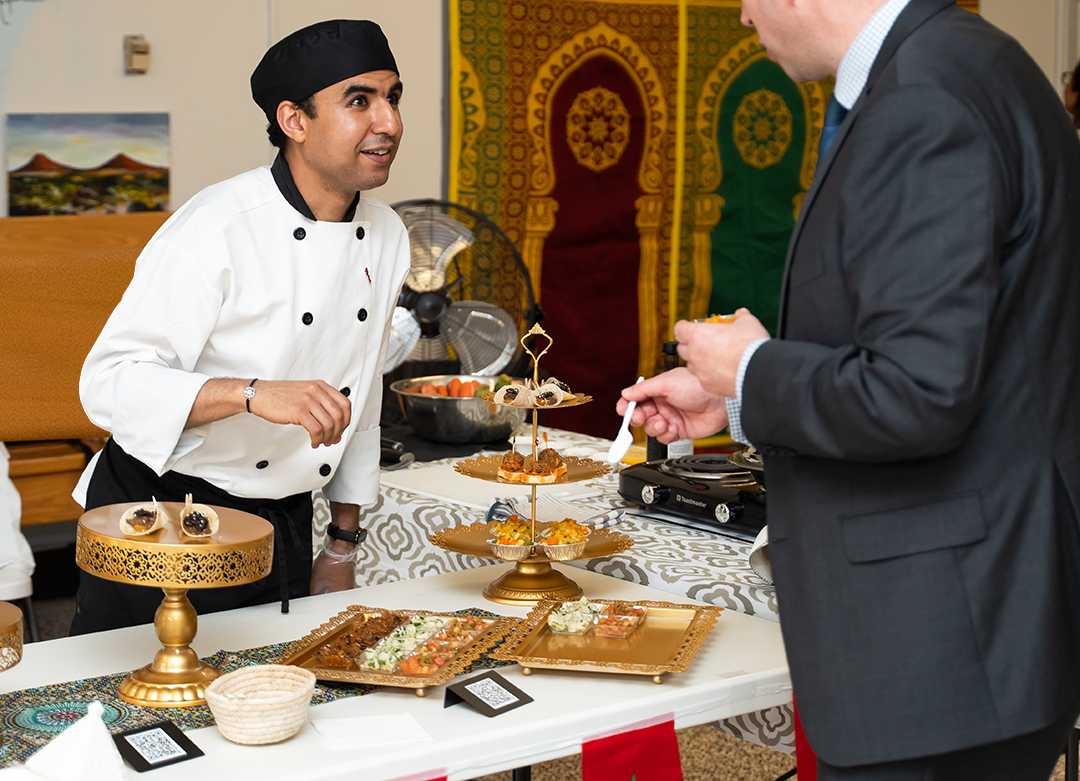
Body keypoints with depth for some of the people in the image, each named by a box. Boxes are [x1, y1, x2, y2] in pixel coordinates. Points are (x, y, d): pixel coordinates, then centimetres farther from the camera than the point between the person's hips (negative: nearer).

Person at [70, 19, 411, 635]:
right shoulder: (216, 230, -20)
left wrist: (342, 548, 16)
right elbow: (111, 382, -24)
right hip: (159, 520, -6)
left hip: (283, 527, 6)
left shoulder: (387, 237, 3)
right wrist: (254, 394, -37)